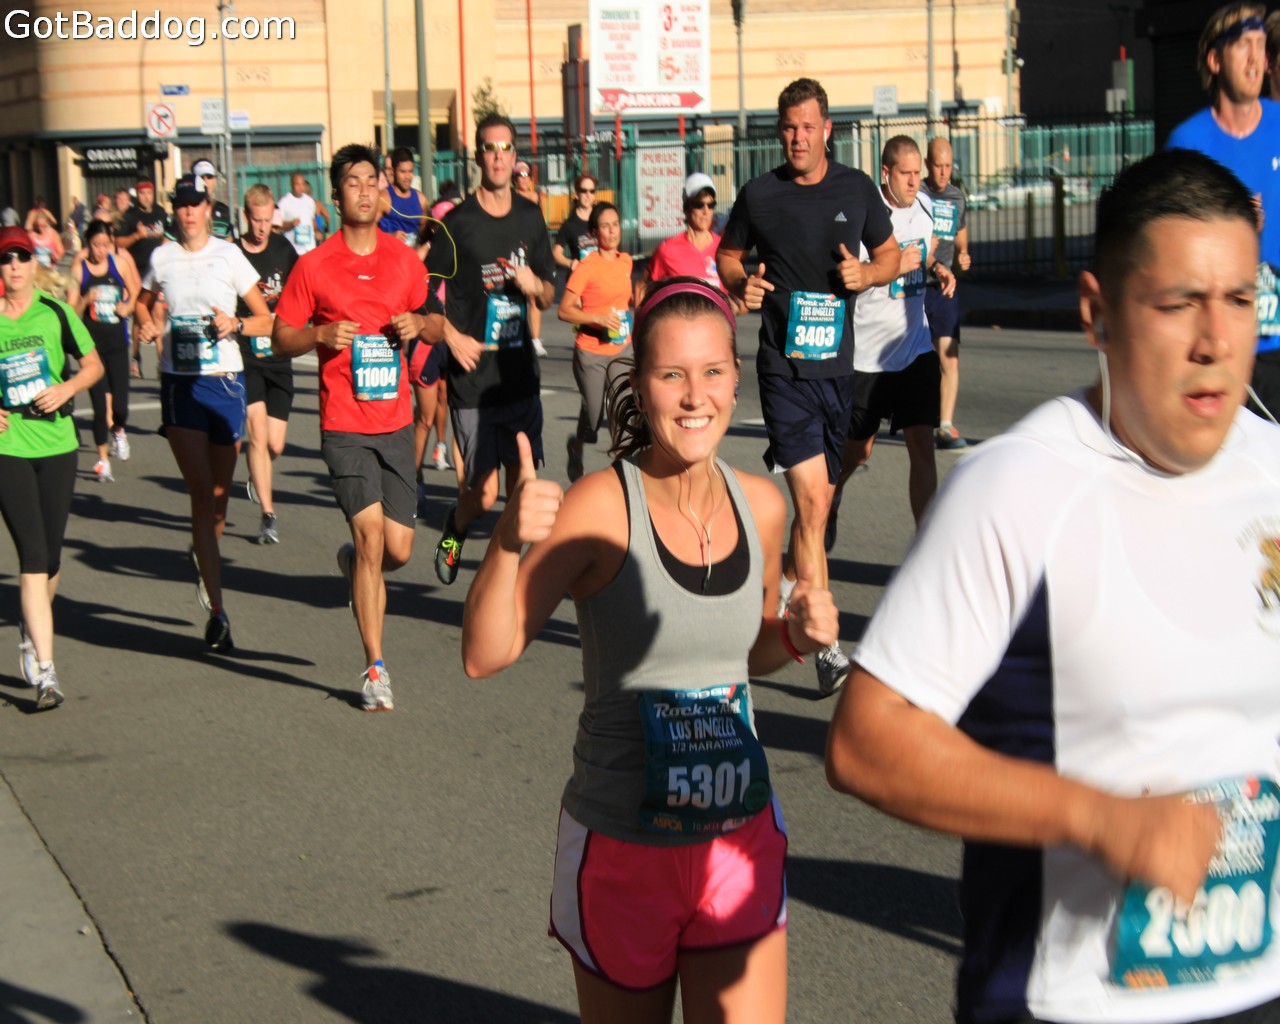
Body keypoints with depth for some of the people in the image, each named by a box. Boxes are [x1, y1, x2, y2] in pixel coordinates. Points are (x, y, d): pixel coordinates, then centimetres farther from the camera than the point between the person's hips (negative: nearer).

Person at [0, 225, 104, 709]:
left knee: (51, 556, 10)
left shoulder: (55, 313, 2)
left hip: (57, 443, 2)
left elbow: (94, 365, 10)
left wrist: (68, 387, -9)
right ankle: (46, 670, -10)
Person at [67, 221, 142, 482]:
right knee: (100, 406, -4)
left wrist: (128, 306, -5)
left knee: (120, 406, -2)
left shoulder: (120, 262, 1)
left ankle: (119, 431, 34)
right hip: (93, 340, -1)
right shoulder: (79, 268, -3)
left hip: (117, 340, 1)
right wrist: (85, 301, -21)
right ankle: (103, 460, 12)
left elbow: (135, 292, 15)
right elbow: (70, 311, -2)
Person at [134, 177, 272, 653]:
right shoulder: (161, 258, 5)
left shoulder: (228, 255, -1)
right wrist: (149, 324, 3)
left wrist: (236, 324, -17)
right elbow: (143, 304, 24)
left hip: (225, 381, 0)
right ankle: (216, 610, -8)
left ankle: (203, 560, 41)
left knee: (219, 494, 7)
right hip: (179, 384, 0)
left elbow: (266, 319, 2)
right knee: (201, 492, -10)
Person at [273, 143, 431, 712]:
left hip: (396, 423, 3)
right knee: (371, 532, -13)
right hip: (344, 424, -3)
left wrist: (418, 324, -3)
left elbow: (433, 317, 20)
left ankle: (354, 561, 40)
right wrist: (321, 334, -16)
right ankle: (375, 669, -2)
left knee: (398, 550, 2)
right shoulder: (314, 265, -1)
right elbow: (280, 339, 3)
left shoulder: (404, 260, 7)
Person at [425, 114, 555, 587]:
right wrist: (450, 335, -16)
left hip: (521, 375, 4)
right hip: (472, 380, -4)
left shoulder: (531, 218, 10)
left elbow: (548, 295, 18)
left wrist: (536, 285, -3)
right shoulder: (457, 223, -6)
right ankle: (454, 529, 28)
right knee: (483, 493, -4)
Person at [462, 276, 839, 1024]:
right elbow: (486, 655, -21)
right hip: (622, 846, -3)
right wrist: (511, 540, -35)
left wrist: (797, 636, -5)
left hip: (740, 841, 3)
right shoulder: (602, 507, -15)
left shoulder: (762, 506, -1)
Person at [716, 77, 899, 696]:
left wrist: (866, 274, -5)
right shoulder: (759, 195, 1)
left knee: (819, 500, 12)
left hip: (839, 364, 4)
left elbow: (890, 254, 16)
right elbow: (727, 255, 15)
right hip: (784, 366, -3)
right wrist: (740, 284, -7)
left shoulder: (856, 189, 6)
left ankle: (784, 587, 40)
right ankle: (828, 648, -15)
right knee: (812, 502, -15)